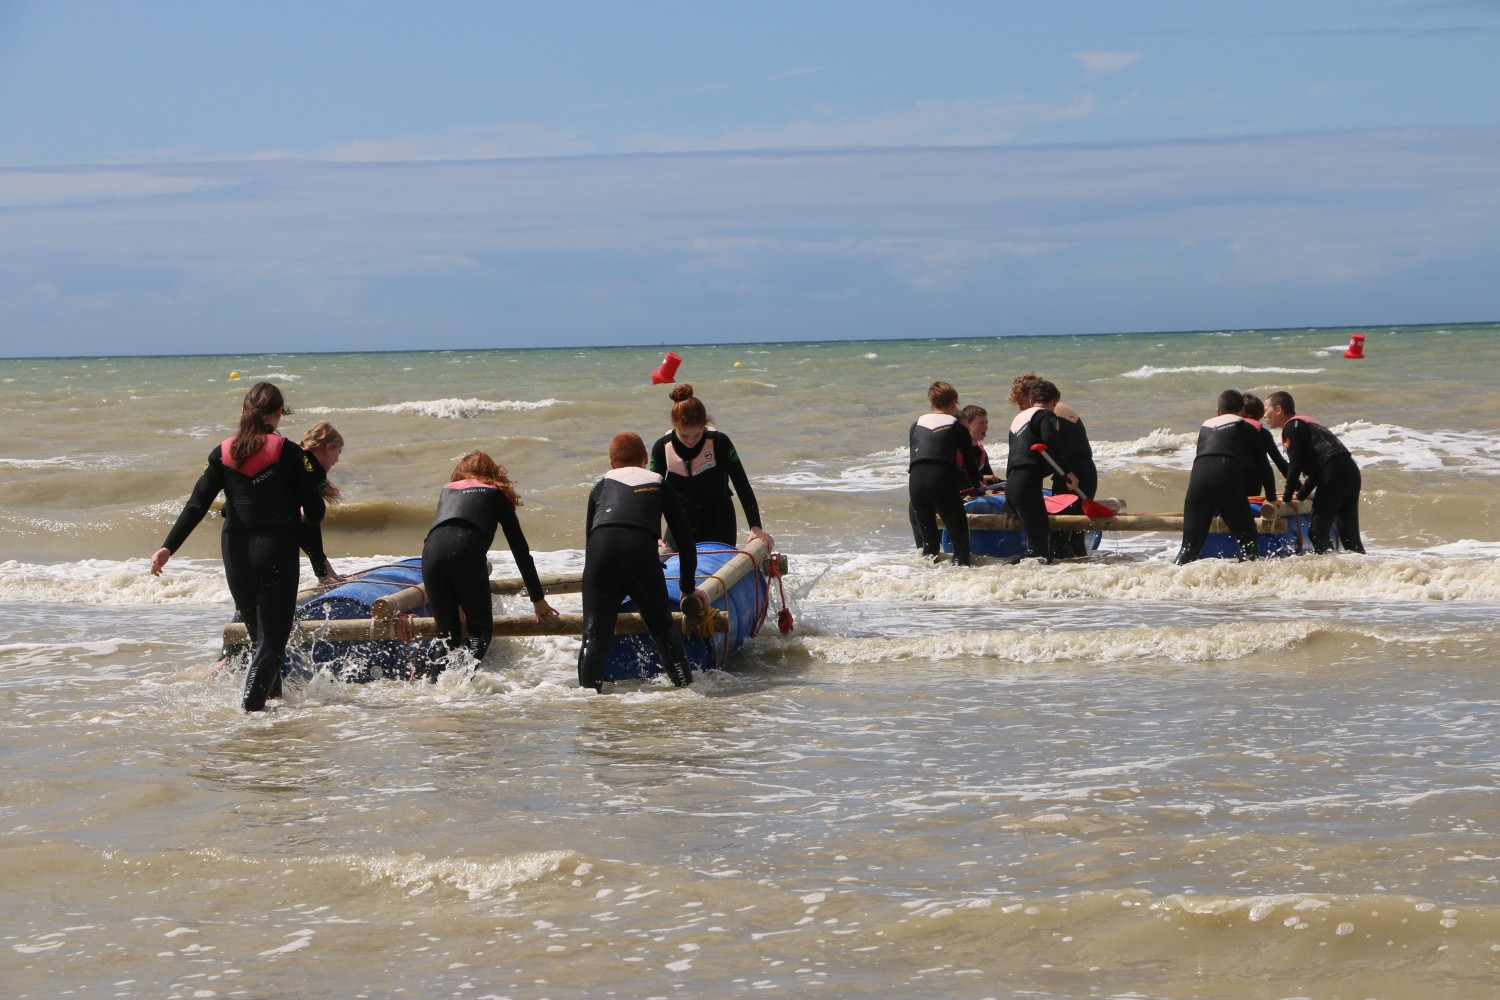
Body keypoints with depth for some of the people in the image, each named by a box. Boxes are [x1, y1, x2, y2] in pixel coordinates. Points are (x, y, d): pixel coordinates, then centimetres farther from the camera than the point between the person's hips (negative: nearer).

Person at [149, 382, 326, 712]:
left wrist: (168, 548, -2)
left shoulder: (223, 453, 4)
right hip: (276, 550, -4)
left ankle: (273, 697, 30)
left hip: (236, 552, 4)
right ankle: (252, 708, -17)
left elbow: (196, 505, -2)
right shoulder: (289, 453, -5)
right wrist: (299, 518, 20)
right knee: (272, 638, -3)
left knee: (258, 633, 21)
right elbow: (314, 510, -3)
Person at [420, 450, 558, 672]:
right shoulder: (496, 494, 26)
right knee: (481, 631, 10)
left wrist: (457, 603, 50)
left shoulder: (447, 490, 36)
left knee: (449, 636, 13)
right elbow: (520, 550, 26)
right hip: (467, 550, -3)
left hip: (431, 549, 3)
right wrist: (538, 599, 33)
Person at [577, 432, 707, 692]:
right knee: (662, 628, 14)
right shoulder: (659, 485, 29)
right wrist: (689, 588, 41)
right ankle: (687, 687, 12)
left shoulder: (601, 487, 32)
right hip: (641, 548, 0)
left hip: (600, 548, 0)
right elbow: (685, 541, 30)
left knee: (595, 632, 4)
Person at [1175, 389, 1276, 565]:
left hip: (1198, 479, 3)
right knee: (1249, 542, 7)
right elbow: (1263, 465, 22)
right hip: (1227, 480, -3)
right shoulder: (1245, 427, 19)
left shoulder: (1205, 426, 30)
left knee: (1190, 545, 8)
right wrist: (1271, 498, 37)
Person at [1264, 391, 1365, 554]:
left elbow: (1295, 465, -8)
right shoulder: (1306, 423, 28)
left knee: (1317, 531, -7)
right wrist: (1300, 496, 26)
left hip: (1334, 473, -9)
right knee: (1349, 534, 11)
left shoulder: (1292, 426, -1)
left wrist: (1287, 498, -1)